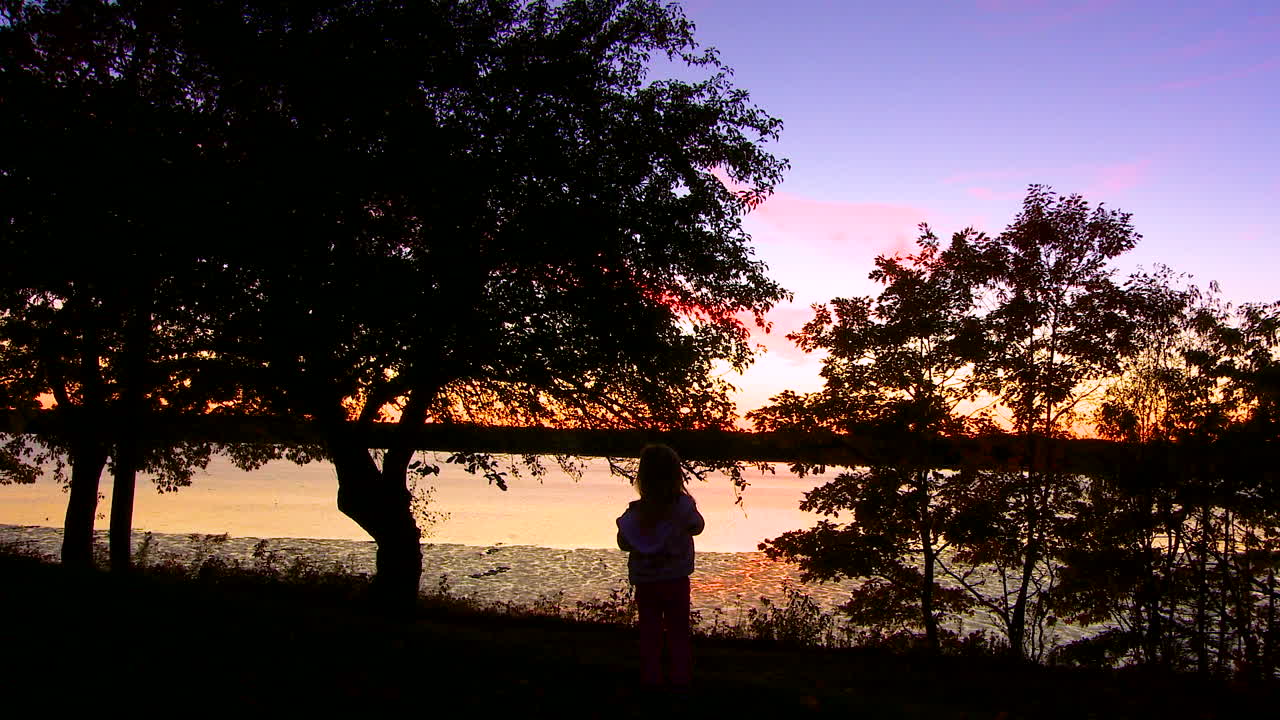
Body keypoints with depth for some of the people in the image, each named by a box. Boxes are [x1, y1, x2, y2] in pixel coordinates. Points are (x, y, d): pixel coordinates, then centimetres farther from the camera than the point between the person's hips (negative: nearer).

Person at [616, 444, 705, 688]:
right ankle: (681, 677, 19)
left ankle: (651, 676, 17)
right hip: (676, 580, 0)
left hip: (644, 583, 0)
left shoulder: (635, 513, -14)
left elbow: (624, 543, -3)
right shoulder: (684, 506, -16)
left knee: (649, 631, 13)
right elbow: (697, 526, 3)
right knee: (679, 631, 14)